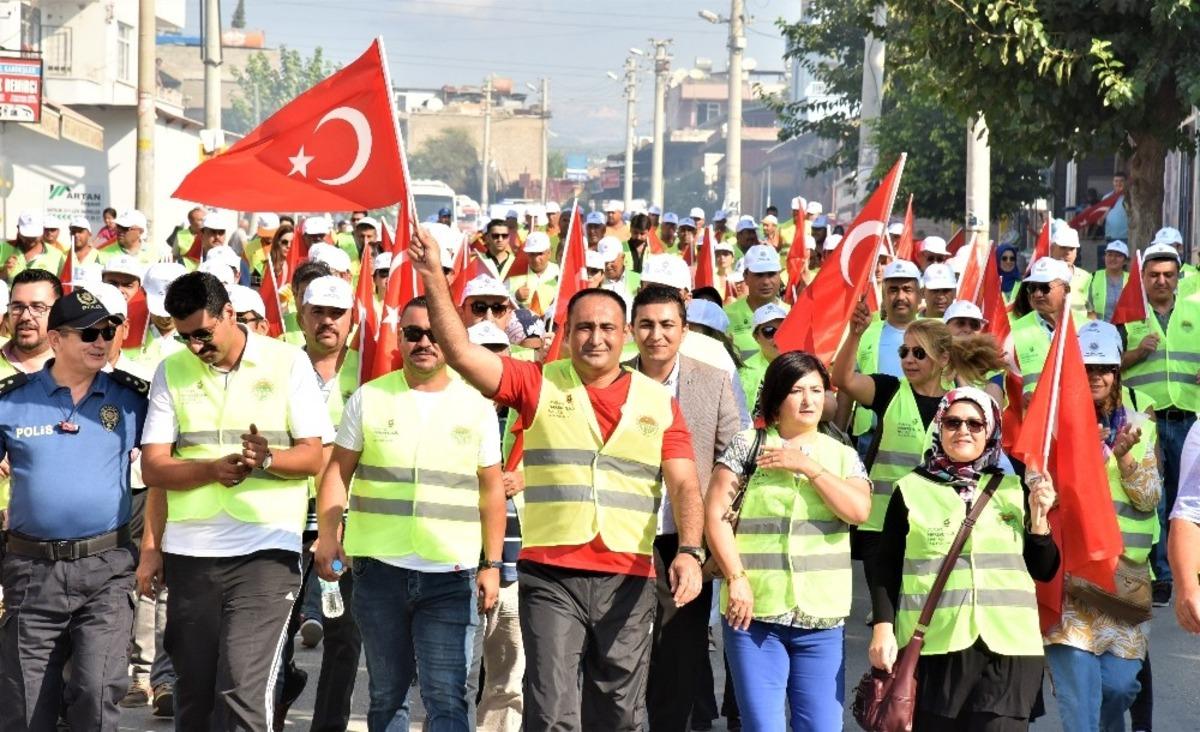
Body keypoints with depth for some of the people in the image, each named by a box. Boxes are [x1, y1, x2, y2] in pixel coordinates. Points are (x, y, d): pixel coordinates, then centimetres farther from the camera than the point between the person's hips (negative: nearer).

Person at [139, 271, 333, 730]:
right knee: (194, 690, 6)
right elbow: (153, 467, 3)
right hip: (188, 552, 3)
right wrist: (212, 469, -14)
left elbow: (314, 456, -1)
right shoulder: (171, 372, 8)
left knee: (243, 686, -15)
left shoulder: (288, 363, 2)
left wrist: (268, 459, -21)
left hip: (266, 550, -3)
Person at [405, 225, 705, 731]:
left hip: (629, 580, 2)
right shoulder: (538, 385, 3)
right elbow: (460, 351, -5)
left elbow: (684, 485, 0)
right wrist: (434, 277, -13)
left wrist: (689, 550, -15)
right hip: (551, 575, -2)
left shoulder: (659, 403, 7)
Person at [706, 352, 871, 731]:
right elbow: (715, 513, -1)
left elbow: (858, 510, -5)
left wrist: (809, 466, -7)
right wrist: (736, 578, -9)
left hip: (822, 617, 2)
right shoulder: (747, 446, 5)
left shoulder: (843, 456, 13)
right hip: (755, 613, -2)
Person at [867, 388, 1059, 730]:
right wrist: (883, 627, -6)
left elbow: (1044, 572, 12)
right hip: (933, 647, -1)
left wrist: (1039, 519, -2)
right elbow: (884, 567, 6)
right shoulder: (912, 490, 5)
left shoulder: (1014, 490, 11)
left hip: (1007, 647, 1)